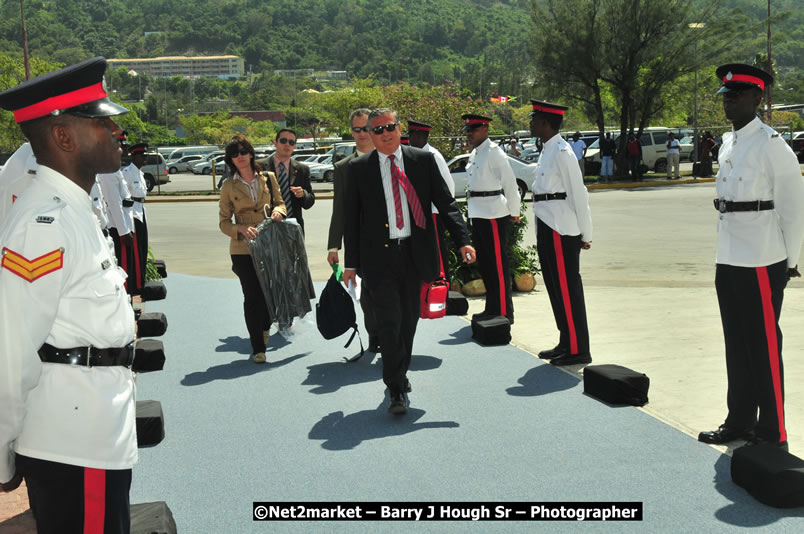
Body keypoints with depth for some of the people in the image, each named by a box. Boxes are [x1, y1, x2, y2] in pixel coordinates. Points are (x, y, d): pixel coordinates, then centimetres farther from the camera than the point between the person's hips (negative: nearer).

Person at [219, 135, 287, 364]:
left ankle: (264, 327, 40)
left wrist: (278, 211, -9)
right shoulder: (228, 186, 1)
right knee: (252, 296, -4)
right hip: (243, 249, -2)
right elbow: (224, 222, 2)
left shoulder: (268, 178, 4)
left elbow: (280, 203, 15)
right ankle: (258, 348, 6)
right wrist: (241, 229, -18)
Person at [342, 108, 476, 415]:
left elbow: (445, 203, 3)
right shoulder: (359, 168, 2)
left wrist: (463, 240, -10)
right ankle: (396, 390, -1)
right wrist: (351, 263, 2)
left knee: (409, 320, 13)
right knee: (390, 322, -8)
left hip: (414, 253, 2)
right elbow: (351, 218, 5)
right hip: (379, 257, -2)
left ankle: (399, 373, 33)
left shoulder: (423, 160, 4)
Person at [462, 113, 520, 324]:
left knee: (498, 265, -5)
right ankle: (492, 308, 25)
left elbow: (510, 184, -12)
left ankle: (504, 312, 0)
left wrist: (514, 213, -7)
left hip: (494, 215, -9)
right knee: (485, 263, 15)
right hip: (478, 215, 10)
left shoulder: (494, 152, -12)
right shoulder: (474, 154, 15)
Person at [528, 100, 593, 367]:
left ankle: (578, 349, 3)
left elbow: (578, 194, -15)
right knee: (555, 286, 16)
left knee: (568, 289, -5)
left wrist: (585, 234, -13)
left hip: (562, 230, -10)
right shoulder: (548, 151, 14)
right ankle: (566, 342, 26)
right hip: (548, 227, 10)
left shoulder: (561, 152, -15)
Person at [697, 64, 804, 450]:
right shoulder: (728, 143, 13)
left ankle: (773, 436, 9)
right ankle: (740, 421, 28)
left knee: (764, 349, -1)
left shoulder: (772, 146, -11)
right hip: (728, 261, 8)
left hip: (762, 264, -8)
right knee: (737, 346, 15)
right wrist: (726, 252, 16)